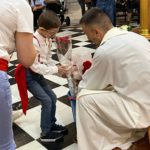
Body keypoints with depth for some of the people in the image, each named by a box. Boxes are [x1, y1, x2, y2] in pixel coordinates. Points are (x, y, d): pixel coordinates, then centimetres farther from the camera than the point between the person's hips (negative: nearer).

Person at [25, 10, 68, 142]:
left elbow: (48, 59, 8)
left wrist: (58, 68, -9)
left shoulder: (48, 39, 0)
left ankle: (51, 124, 29)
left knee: (53, 97, 11)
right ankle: (46, 133, 5)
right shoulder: (33, 41, -27)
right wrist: (55, 70, -23)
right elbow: (34, 66, -27)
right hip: (29, 75, -8)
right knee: (46, 101, -9)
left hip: (38, 75, 8)